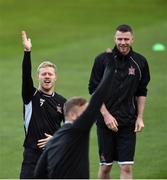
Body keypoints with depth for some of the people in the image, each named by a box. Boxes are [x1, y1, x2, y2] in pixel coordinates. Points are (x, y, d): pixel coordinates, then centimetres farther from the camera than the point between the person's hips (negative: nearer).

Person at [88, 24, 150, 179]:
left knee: (126, 167, -5)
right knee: (105, 166, 5)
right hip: (105, 120, -1)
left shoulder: (140, 62, 3)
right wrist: (106, 115, -10)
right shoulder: (102, 60, -4)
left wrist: (140, 117, 5)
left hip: (128, 122, 1)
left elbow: (141, 92, 13)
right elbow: (94, 90, -2)